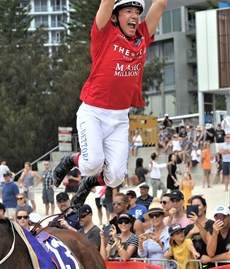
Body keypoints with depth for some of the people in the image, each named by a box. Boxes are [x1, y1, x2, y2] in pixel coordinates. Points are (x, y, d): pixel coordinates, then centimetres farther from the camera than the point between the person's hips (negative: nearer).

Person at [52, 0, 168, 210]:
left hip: (120, 119, 4)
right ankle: (71, 161, 15)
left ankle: (91, 182, 28)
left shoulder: (142, 37, 8)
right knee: (94, 163, -20)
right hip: (93, 113, -4)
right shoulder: (105, 34, -4)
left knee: (115, 176, -6)